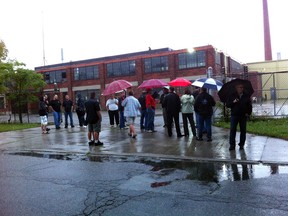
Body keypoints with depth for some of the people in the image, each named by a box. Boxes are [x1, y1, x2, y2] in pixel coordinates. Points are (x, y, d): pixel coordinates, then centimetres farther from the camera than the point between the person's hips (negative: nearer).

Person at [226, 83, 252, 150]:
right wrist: (233, 102, -15)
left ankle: (241, 144, 15)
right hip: (234, 115, -2)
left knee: (243, 130, 5)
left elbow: (250, 106, 15)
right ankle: (232, 145, -3)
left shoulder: (246, 97, 10)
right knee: (232, 130, -7)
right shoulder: (232, 96, 6)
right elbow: (227, 105, 1)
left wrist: (248, 113, 1)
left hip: (243, 116, 2)